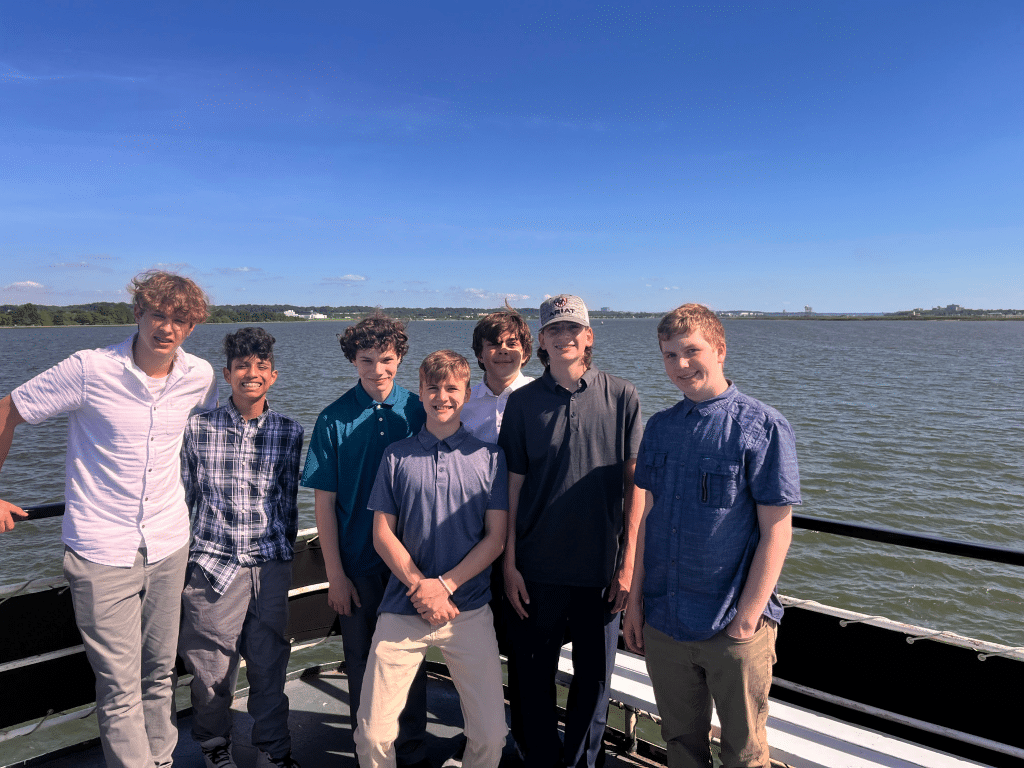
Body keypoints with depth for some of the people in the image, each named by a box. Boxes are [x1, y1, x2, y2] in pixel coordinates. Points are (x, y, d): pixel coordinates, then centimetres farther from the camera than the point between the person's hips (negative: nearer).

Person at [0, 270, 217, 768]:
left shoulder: (199, 376, -2)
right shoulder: (89, 369, -13)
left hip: (169, 547, 4)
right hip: (102, 553, -4)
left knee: (160, 674, 17)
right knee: (120, 689, 0)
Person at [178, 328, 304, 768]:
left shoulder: (289, 432, 2)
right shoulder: (197, 428, -2)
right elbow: (182, 496, 7)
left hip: (271, 566, 1)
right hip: (213, 563, -1)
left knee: (269, 663, 10)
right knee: (211, 666, 9)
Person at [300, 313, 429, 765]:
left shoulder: (418, 413, -3)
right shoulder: (334, 420, -5)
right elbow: (324, 502, -3)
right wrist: (335, 574, -5)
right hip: (358, 562, 0)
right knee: (361, 657, 13)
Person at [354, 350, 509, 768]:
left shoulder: (489, 456, 4)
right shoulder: (397, 456, 6)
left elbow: (496, 537, 0)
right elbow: (383, 534, 3)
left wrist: (445, 585, -10)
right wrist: (420, 588, -9)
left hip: (469, 610, 0)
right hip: (403, 608, 1)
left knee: (491, 734, -1)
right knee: (372, 734, -1)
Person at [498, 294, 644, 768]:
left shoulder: (621, 396, -3)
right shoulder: (523, 402, 0)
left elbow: (634, 483, -2)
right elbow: (512, 486, 2)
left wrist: (628, 563, -4)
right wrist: (509, 564, -1)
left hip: (601, 568, 0)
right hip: (537, 568, 1)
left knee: (595, 674, 14)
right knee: (533, 675, 12)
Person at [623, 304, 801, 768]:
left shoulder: (763, 428, -11)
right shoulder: (659, 428, 4)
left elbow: (776, 530, -11)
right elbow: (649, 516, 8)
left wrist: (747, 618, -13)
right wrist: (635, 600, 7)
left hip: (735, 630, -4)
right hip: (662, 623, 4)